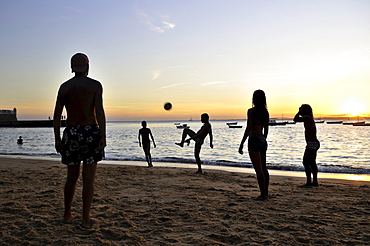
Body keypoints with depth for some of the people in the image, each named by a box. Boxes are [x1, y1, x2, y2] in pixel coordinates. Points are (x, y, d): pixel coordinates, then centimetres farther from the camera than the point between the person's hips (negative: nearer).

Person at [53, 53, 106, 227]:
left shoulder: (64, 87, 8)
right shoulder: (95, 85, -3)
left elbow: (57, 115, 7)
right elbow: (99, 111, -14)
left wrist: (57, 139, 13)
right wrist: (103, 137, -14)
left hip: (71, 133, 4)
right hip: (90, 132, -4)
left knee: (72, 177, 18)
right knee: (89, 178, 2)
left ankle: (67, 215, 28)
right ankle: (86, 218, 7)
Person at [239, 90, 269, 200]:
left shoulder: (251, 111, -11)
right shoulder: (266, 112, 10)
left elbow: (248, 129, -14)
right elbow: (266, 129, 16)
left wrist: (241, 144, -10)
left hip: (254, 140, -8)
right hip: (263, 140, 8)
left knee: (258, 169, -4)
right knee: (264, 168, 14)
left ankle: (263, 194, -1)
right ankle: (266, 192, 21)